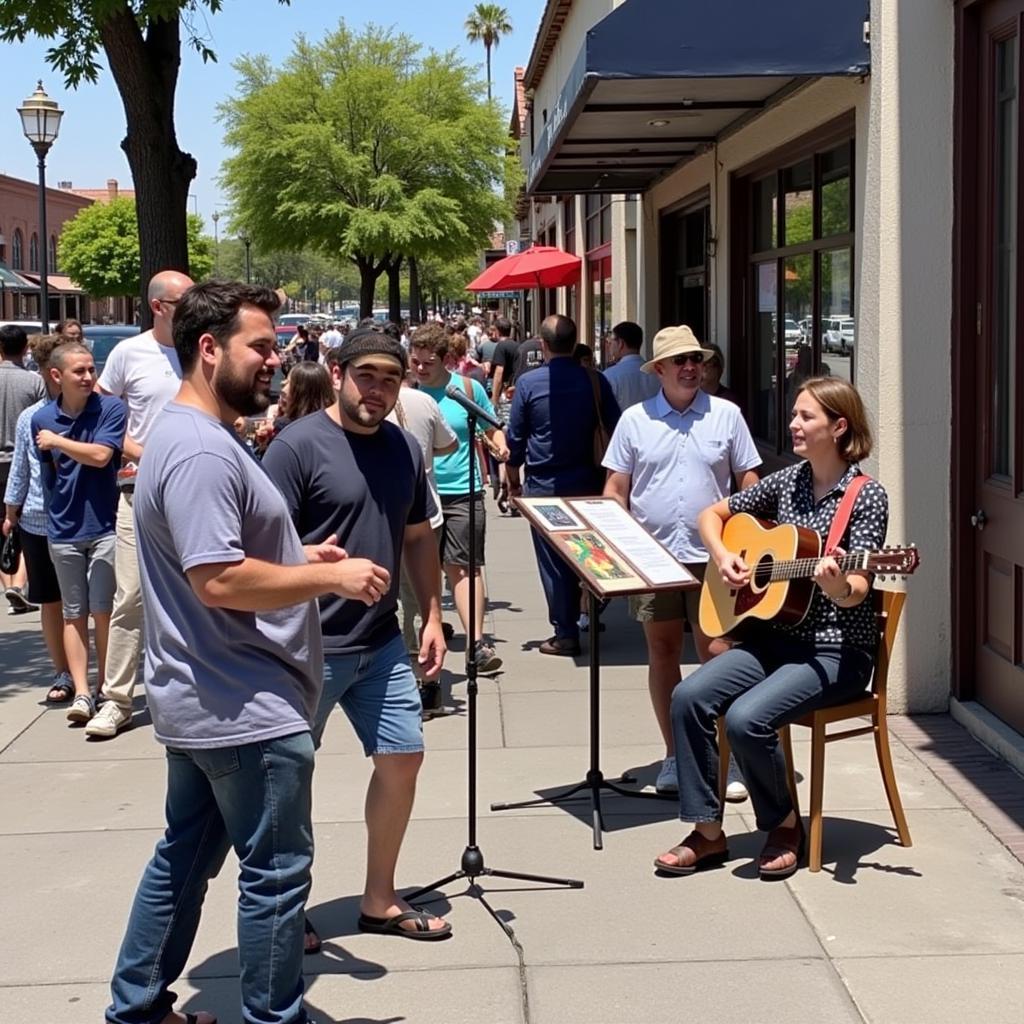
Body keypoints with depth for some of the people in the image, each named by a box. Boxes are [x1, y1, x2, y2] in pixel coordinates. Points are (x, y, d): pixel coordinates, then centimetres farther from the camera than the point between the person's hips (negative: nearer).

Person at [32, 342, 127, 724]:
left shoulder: (111, 408, -7)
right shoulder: (42, 419, 4)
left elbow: (100, 455, -20)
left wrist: (57, 441, -10)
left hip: (105, 525, -3)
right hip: (63, 530, 3)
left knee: (103, 611, 1)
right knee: (74, 614, 4)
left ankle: (105, 687, 14)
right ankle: (81, 692, 6)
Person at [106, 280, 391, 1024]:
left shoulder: (189, 435, 14)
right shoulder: (201, 449, -21)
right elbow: (218, 579, -28)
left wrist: (300, 558, 10)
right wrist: (330, 577, -20)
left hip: (205, 701, 11)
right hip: (245, 706, -11)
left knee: (186, 855, 19)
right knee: (276, 871, 1)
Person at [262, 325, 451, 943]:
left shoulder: (405, 449, 7)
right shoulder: (299, 446, -14)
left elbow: (419, 537, 16)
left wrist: (432, 616, 13)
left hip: (383, 643, 7)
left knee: (403, 758, 10)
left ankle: (380, 901, 27)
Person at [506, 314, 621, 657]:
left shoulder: (528, 383, -8)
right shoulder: (594, 381, -2)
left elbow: (515, 438, -2)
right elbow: (616, 429, 3)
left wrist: (513, 479, 12)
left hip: (544, 487, -2)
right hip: (587, 483, 2)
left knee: (554, 563, 4)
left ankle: (566, 634, 7)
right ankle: (592, 617, 21)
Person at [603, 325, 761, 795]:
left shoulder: (726, 415, 3)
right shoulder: (635, 419, 4)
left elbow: (748, 483, 5)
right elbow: (616, 488, 5)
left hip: (712, 556, -1)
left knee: (716, 654, -3)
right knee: (662, 653, 9)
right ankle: (674, 756, 20)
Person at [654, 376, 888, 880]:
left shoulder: (867, 496, -10)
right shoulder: (787, 481, 7)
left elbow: (855, 593, -19)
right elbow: (713, 513, 18)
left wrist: (837, 585, -42)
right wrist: (722, 555, -2)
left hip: (836, 652, -6)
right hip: (776, 635, 6)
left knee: (746, 719, -27)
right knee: (689, 696, -16)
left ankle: (786, 828, -1)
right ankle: (707, 832, -6)